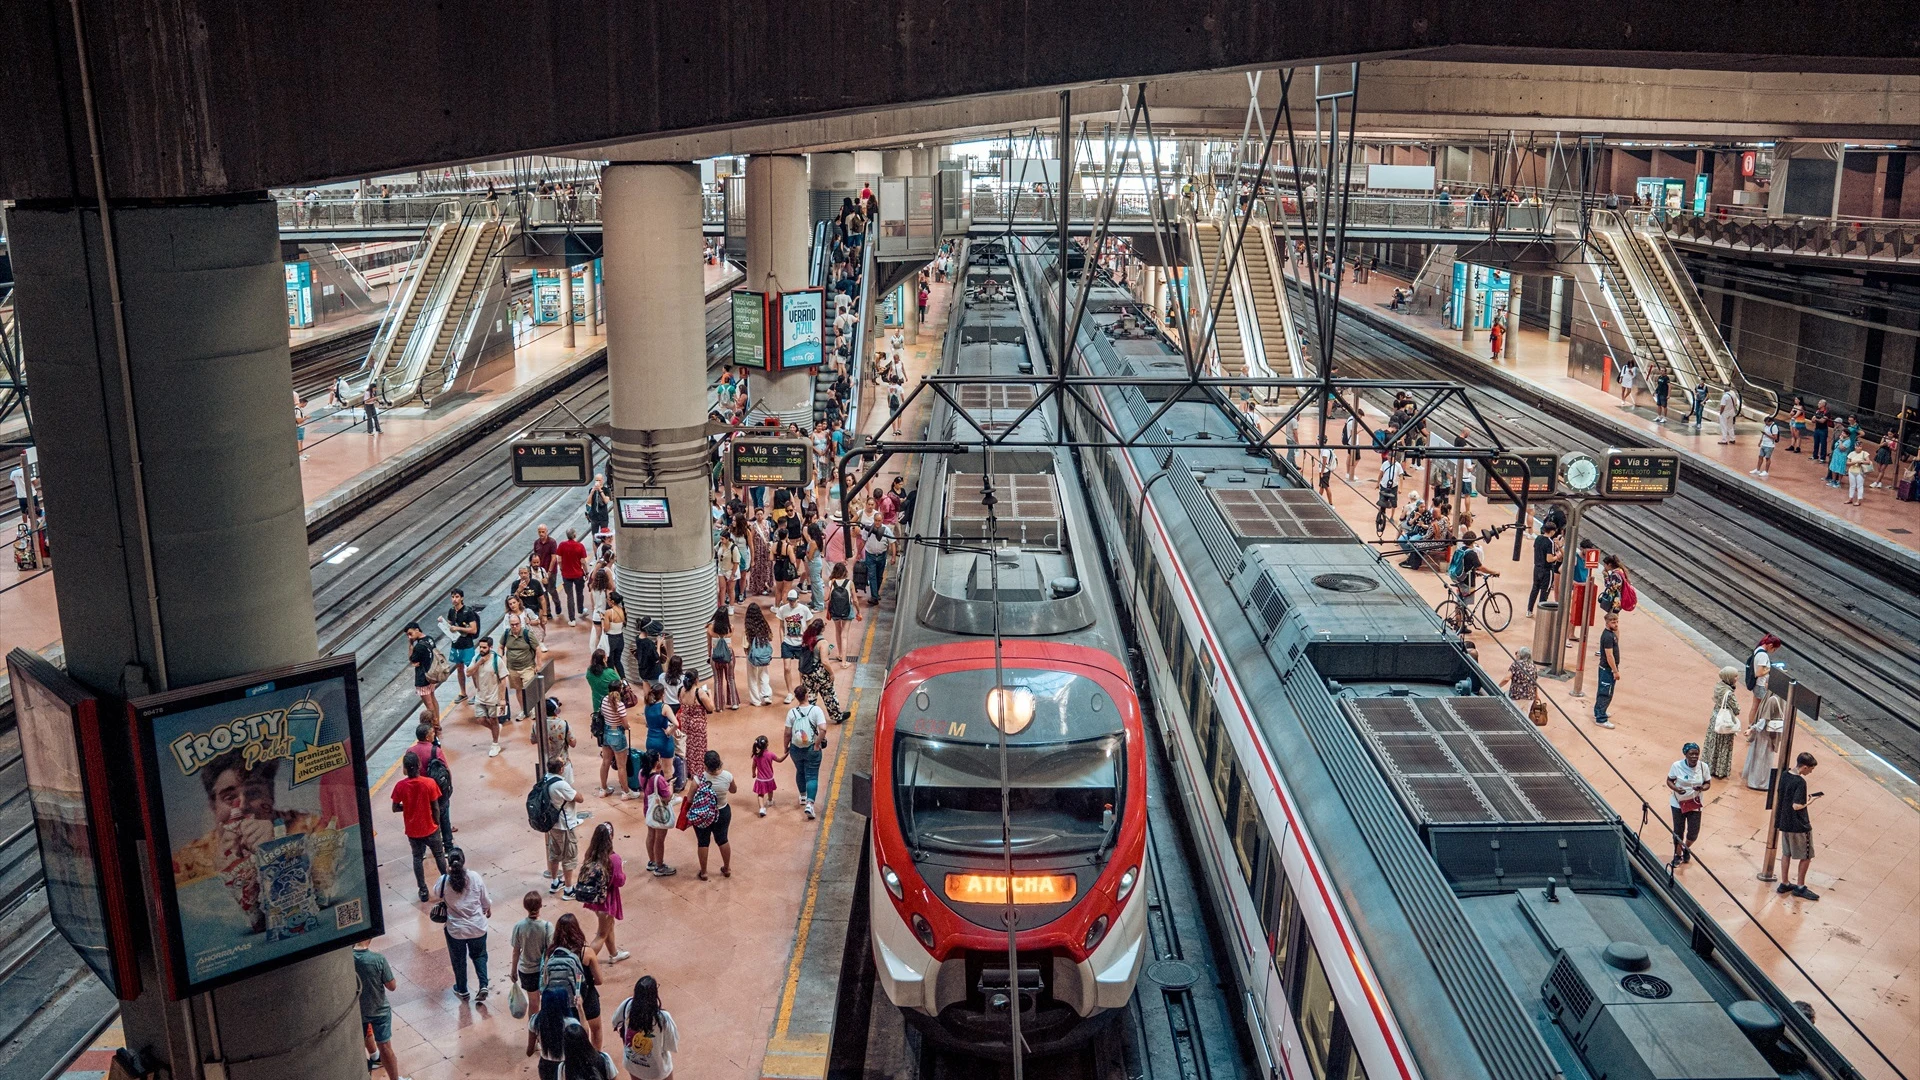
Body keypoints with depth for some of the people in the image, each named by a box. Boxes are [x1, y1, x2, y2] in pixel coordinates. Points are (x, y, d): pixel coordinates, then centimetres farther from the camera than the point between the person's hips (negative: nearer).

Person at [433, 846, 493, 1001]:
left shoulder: (444, 881, -19)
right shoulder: (475, 877, -15)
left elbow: (436, 895, 4)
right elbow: (485, 900, -2)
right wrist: (488, 909, 20)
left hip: (455, 930, -1)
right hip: (477, 927, 1)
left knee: (458, 960, 22)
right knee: (479, 955, 25)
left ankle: (462, 991, 38)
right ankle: (483, 986, 13)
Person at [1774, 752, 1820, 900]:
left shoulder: (1785, 776, 0)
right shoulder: (1800, 782, -23)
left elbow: (1777, 796, 10)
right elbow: (1796, 806, -26)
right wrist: (1809, 802, -9)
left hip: (1784, 822, 8)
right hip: (1799, 826, -8)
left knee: (1786, 853, 18)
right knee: (1806, 856, 9)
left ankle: (1784, 884, 25)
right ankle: (1800, 887, 17)